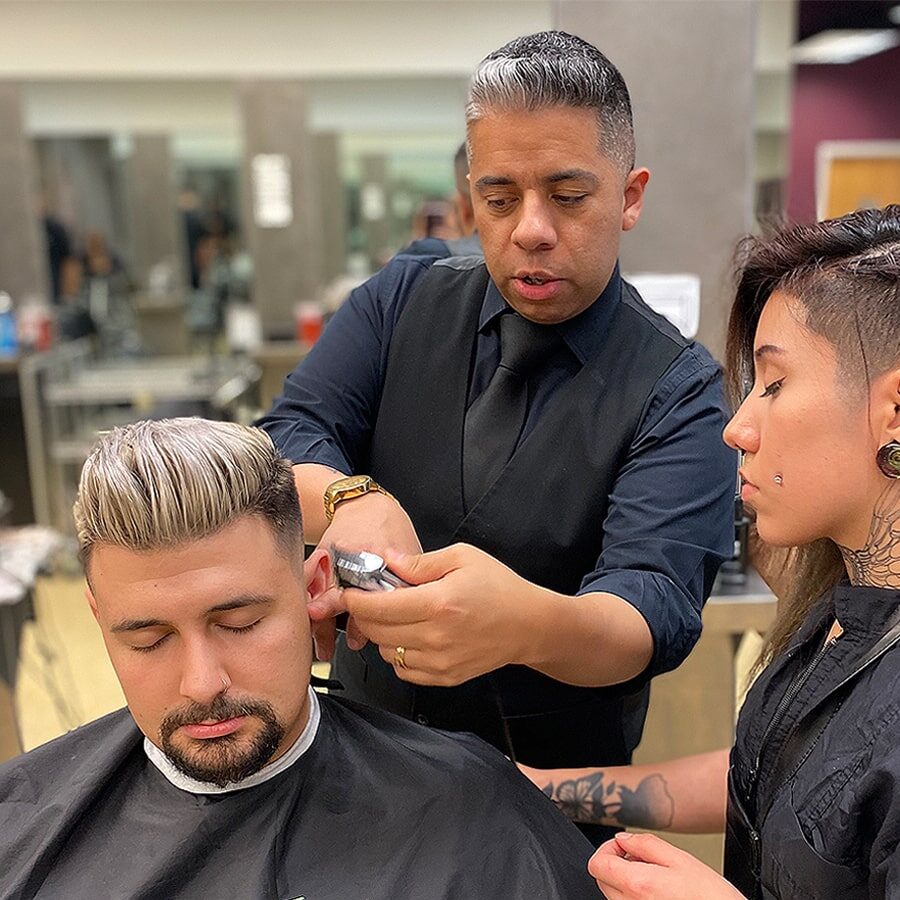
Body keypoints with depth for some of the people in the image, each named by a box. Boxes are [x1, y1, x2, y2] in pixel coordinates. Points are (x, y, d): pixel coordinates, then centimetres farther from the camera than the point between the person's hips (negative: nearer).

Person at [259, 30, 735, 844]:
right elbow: (288, 441, -14)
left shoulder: (679, 393, -17)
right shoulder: (402, 299, -6)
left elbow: (653, 614, -28)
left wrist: (524, 622, -50)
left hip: (558, 778, -2)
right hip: (367, 739, 3)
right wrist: (351, 499, -37)